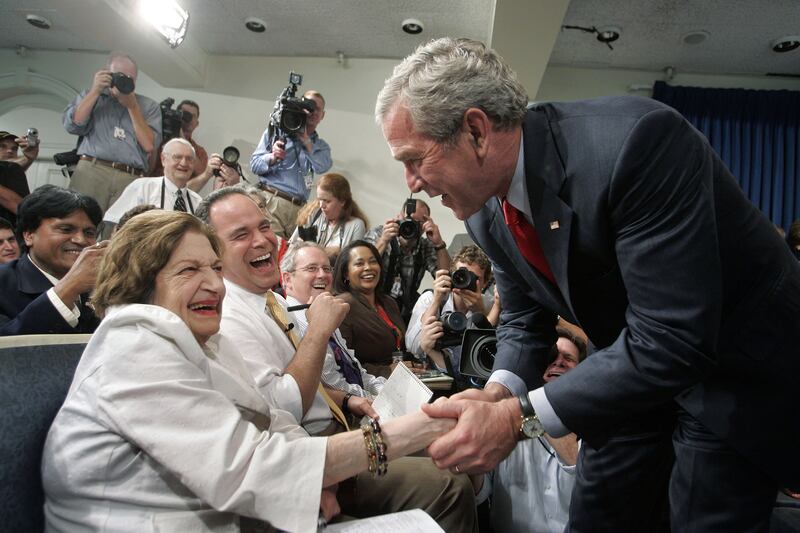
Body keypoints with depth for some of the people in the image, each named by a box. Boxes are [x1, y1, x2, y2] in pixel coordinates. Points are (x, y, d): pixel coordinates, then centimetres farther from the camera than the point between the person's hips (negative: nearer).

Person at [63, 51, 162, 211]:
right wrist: (95, 91, 4)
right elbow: (72, 125, 5)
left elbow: (149, 145, 1)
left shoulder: (149, 106, 15)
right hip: (91, 171, 1)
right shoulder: (92, 95, 22)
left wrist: (132, 106, 1)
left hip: (131, 179, -1)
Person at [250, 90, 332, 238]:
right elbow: (255, 164, 6)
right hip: (271, 200, -3)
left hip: (299, 208, 3)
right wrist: (272, 157, -13)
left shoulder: (321, 146, 20)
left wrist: (306, 140, -6)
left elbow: (322, 167, -3)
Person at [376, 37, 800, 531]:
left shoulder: (635, 140, -33)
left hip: (738, 366, -5)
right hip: (630, 365, 6)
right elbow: (524, 320, 1)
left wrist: (518, 417, -34)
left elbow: (669, 338, -35)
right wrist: (498, 393, -18)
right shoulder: (486, 210, -9)